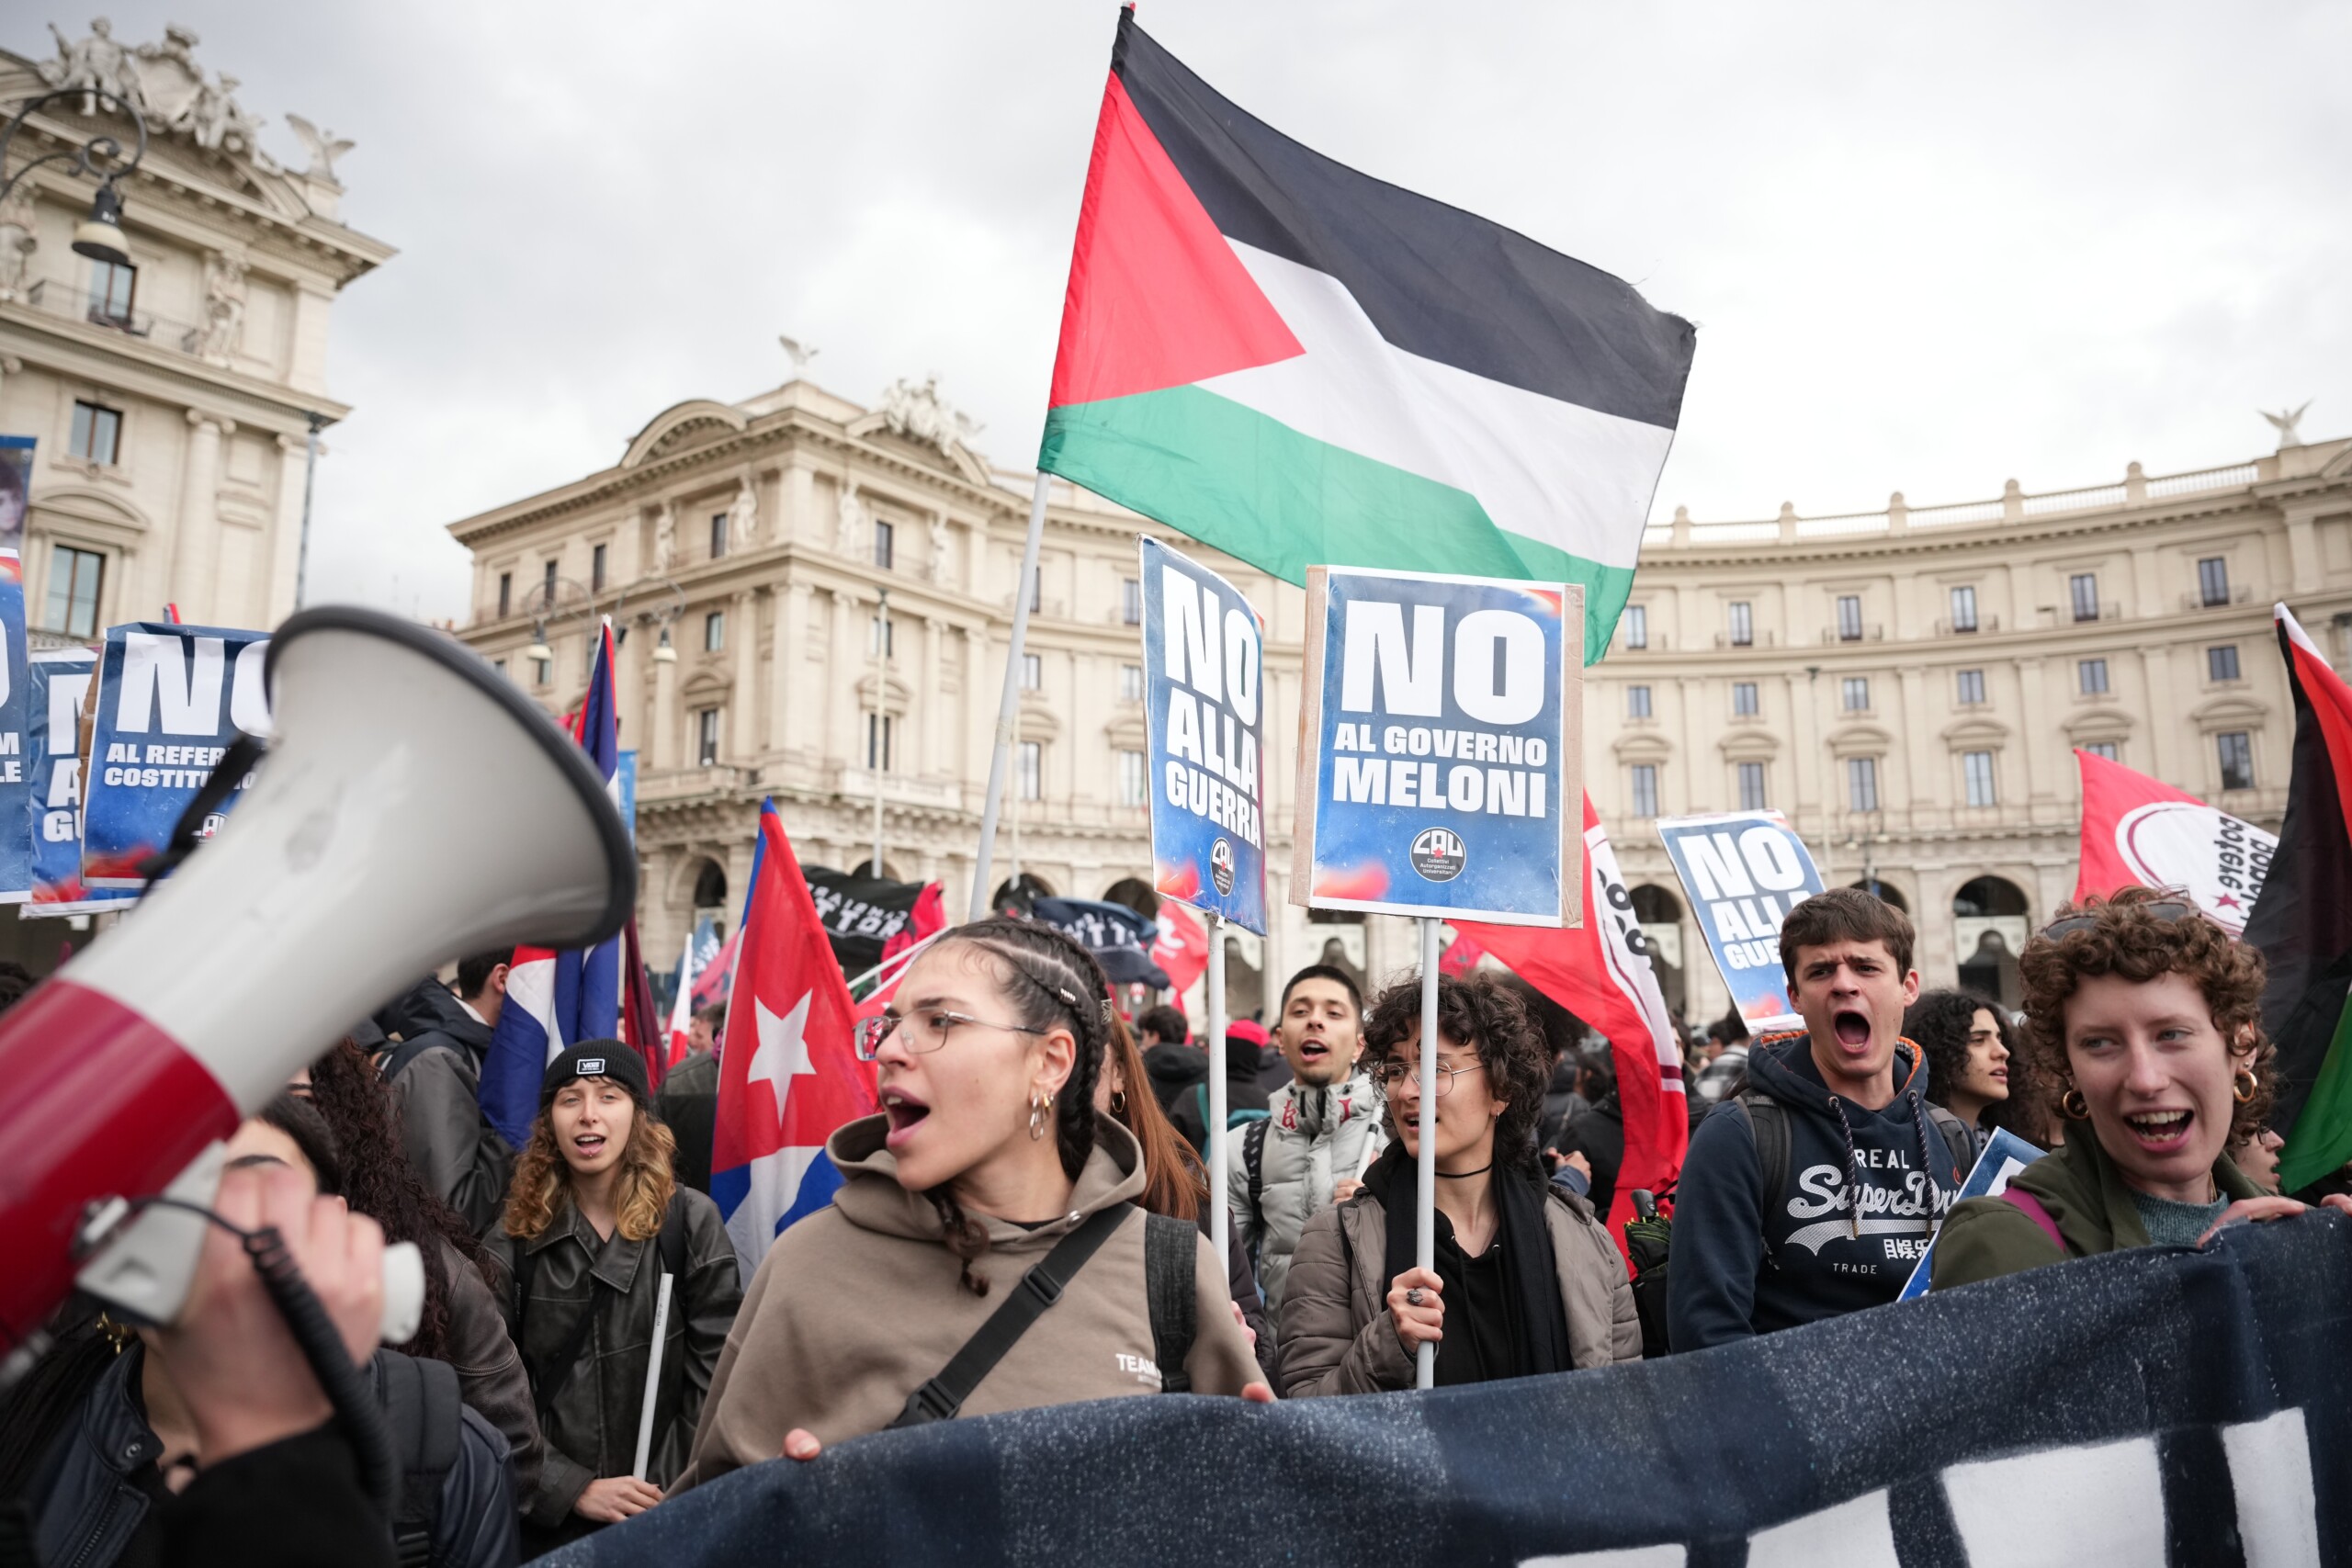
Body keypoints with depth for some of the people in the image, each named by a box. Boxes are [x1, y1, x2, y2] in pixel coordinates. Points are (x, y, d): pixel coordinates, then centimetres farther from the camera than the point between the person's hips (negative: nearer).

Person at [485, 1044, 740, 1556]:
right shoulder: (513, 1243, -3)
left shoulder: (692, 1221, -6)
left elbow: (716, 1376, -6)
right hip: (548, 1518, 1)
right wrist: (574, 1488, -14)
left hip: (666, 1510, 0)